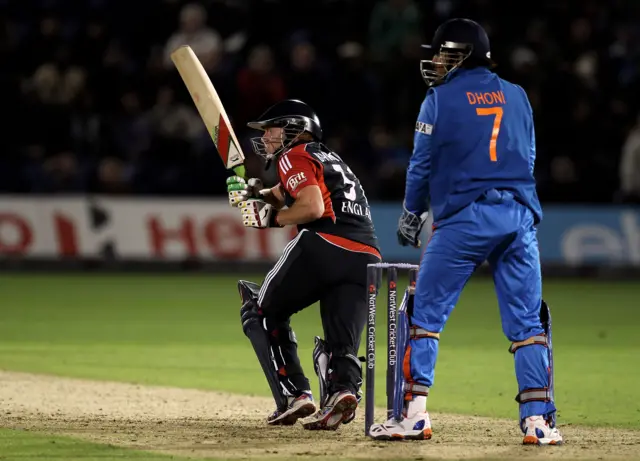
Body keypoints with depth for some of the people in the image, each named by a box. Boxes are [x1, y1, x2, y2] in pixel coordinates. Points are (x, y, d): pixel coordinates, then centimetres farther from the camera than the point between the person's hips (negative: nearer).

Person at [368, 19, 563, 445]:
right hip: (520, 215, 4)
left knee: (427, 312, 4)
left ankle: (414, 413, -2)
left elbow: (423, 165, 4)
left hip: (464, 217, -4)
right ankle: (539, 420, -2)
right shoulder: (517, 96, 15)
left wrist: (411, 215, 18)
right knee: (527, 321, 5)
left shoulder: (442, 99, 2)